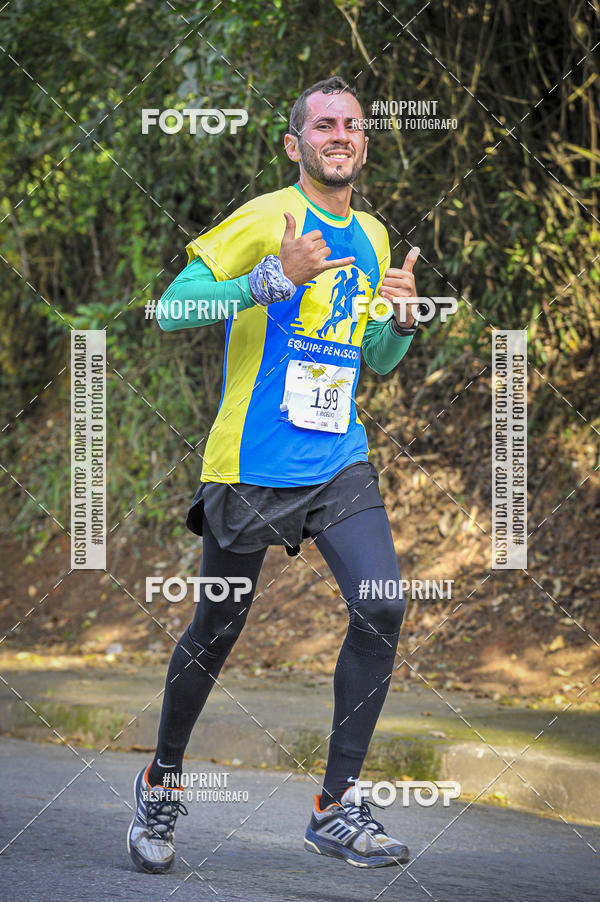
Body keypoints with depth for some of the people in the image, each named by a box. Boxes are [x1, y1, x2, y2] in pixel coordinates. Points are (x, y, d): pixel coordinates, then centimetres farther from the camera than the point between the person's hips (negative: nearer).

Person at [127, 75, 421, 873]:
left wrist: (403, 318, 2)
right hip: (252, 467, -5)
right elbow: (172, 309, -17)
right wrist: (277, 277, -27)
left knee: (381, 608, -12)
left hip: (339, 462, 5)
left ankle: (337, 808, -4)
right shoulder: (266, 220, -8)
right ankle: (161, 786, 28)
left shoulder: (372, 239, 12)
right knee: (218, 628, 4)